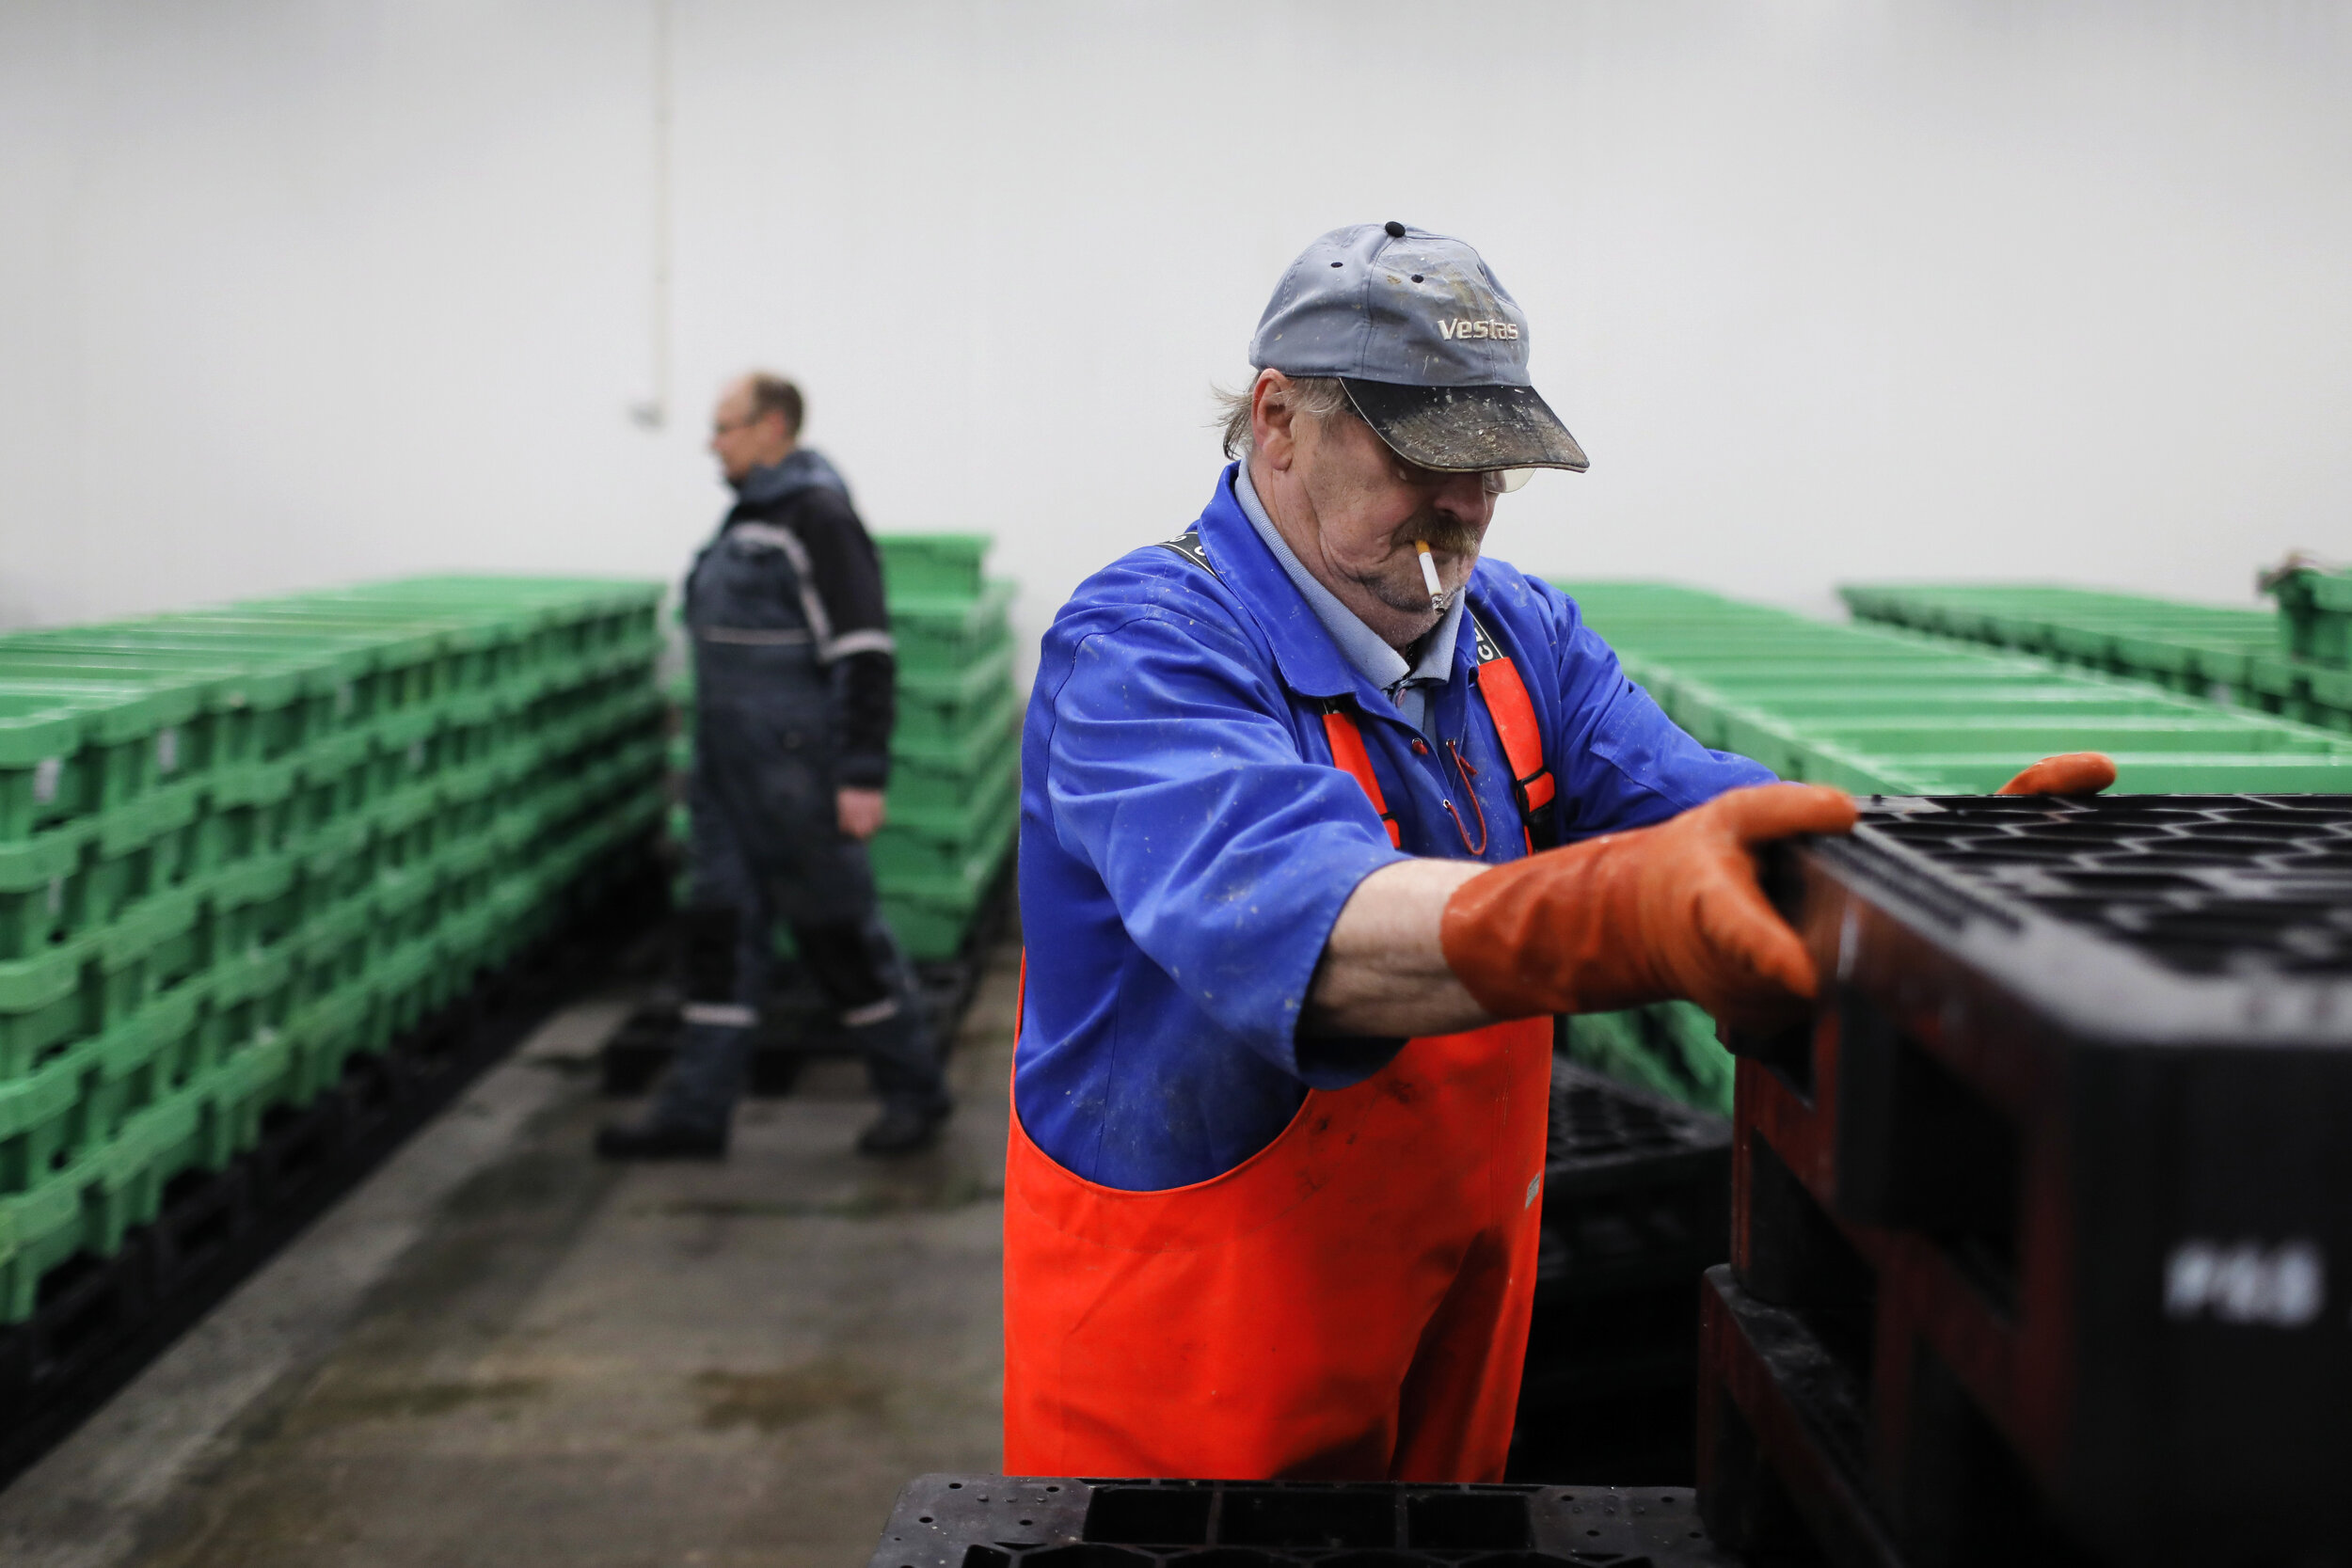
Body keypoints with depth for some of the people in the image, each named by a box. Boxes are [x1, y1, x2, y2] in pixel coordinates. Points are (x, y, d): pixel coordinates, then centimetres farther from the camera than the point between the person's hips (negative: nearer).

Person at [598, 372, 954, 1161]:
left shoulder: (817, 518, -14)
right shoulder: (749, 518, 15)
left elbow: (863, 653, -20)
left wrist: (864, 777, -23)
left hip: (798, 769, -9)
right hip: (731, 766, 9)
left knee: (840, 930, 0)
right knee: (720, 927, 8)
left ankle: (914, 1089, 16)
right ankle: (694, 1112, 12)